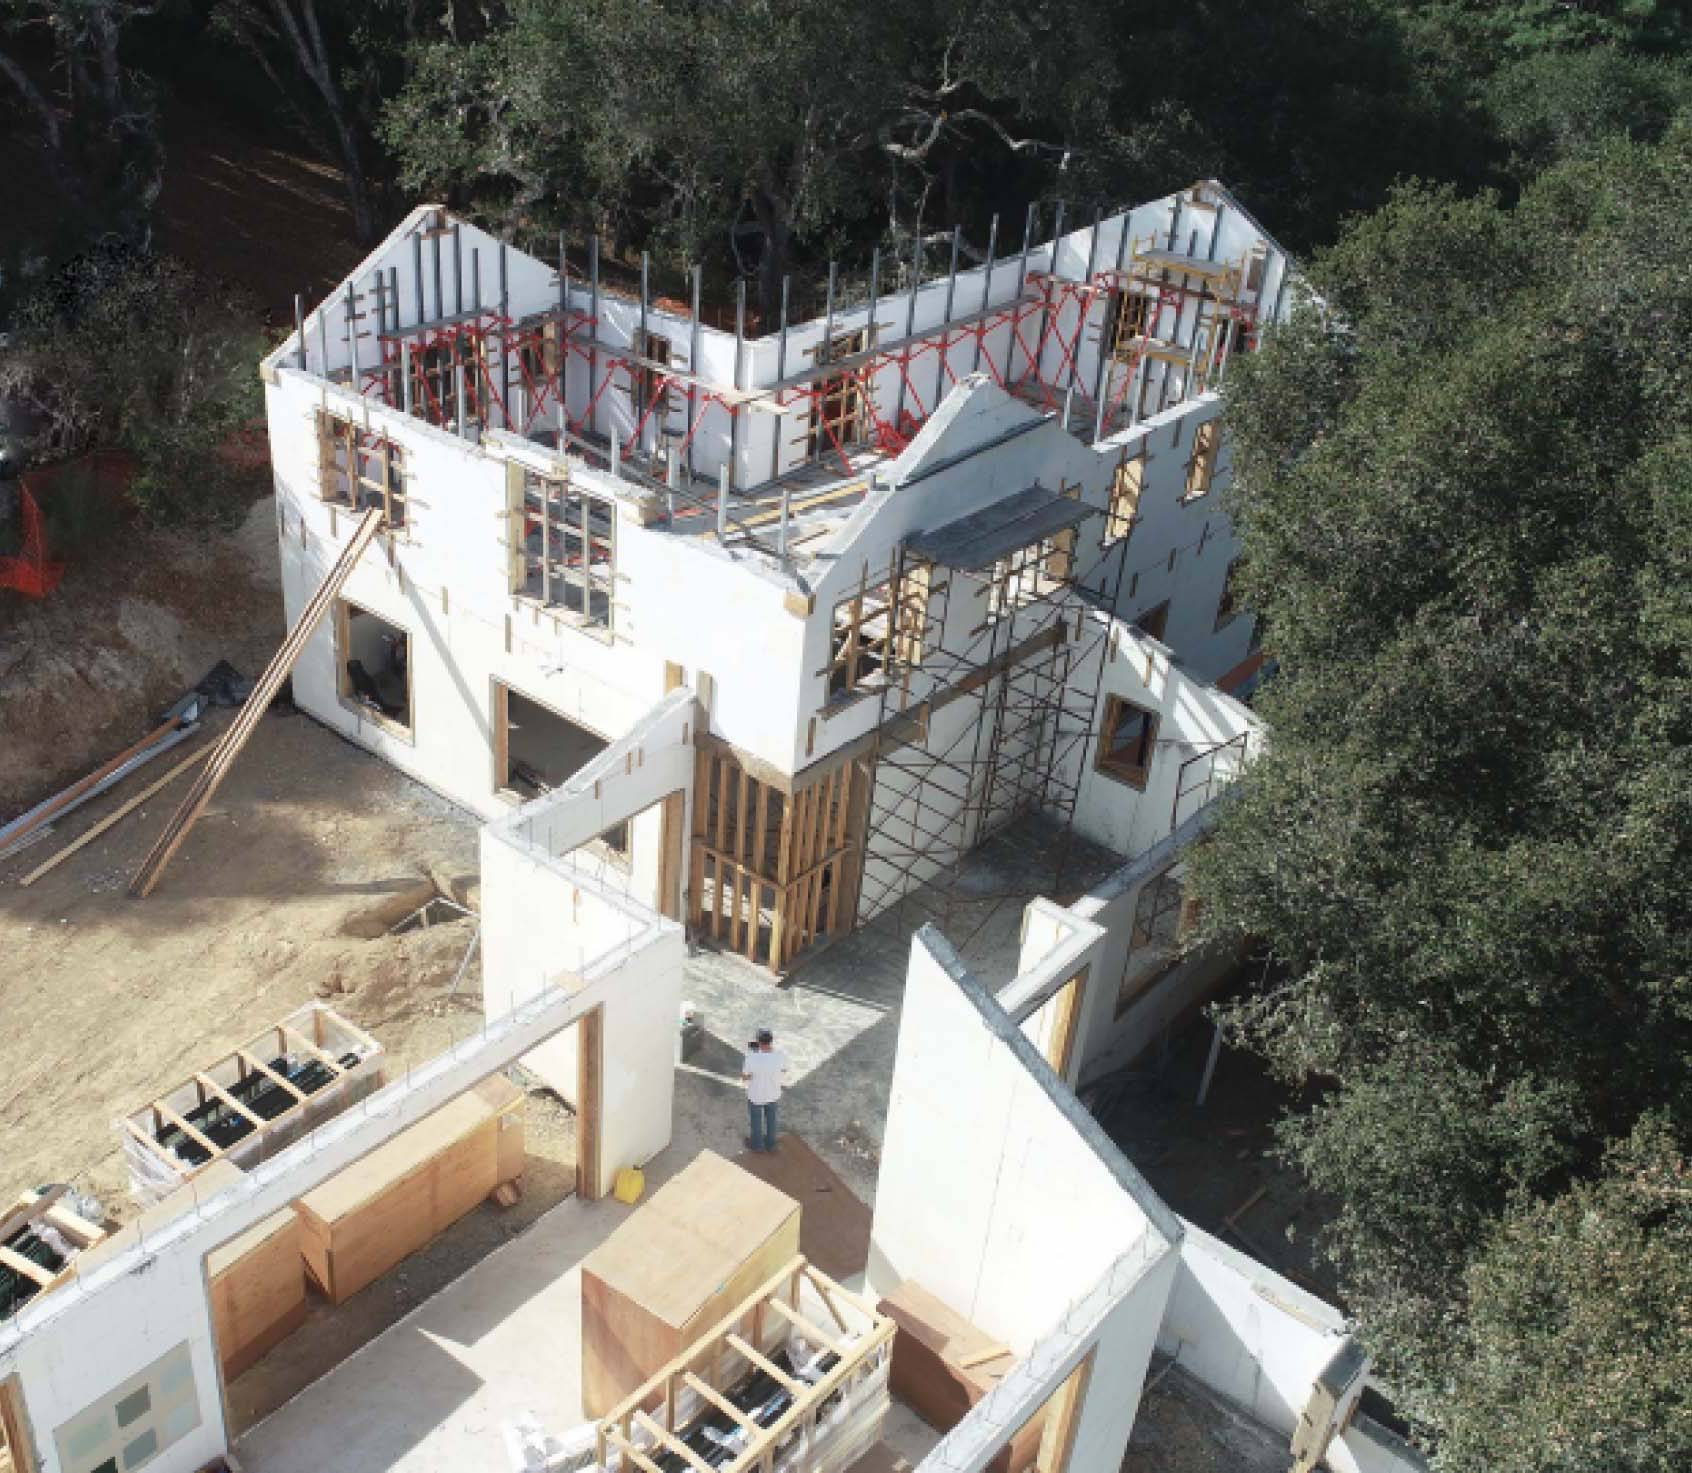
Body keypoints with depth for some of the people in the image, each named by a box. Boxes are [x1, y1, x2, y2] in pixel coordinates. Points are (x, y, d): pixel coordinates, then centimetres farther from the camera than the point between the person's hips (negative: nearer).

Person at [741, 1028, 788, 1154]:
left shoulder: (752, 1058, -35)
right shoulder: (780, 1055, -28)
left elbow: (744, 1078, -19)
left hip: (756, 1095, -2)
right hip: (773, 1094, 2)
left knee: (756, 1120, 25)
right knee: (771, 1118, 28)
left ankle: (757, 1144, 47)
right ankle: (770, 1143, 48)